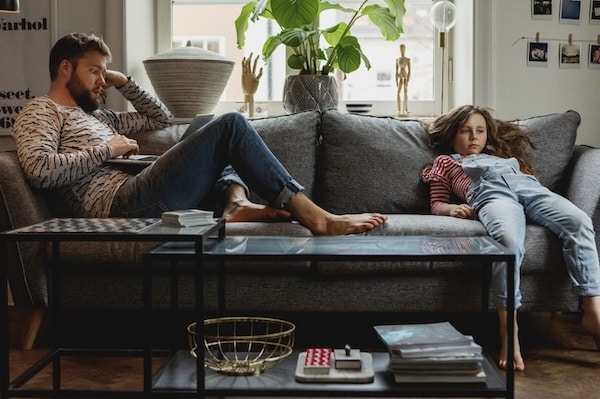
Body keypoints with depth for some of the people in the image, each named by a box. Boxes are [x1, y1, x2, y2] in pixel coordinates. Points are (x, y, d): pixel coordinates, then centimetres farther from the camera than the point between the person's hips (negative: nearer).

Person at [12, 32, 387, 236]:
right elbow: (39, 169, -15)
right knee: (230, 125, -11)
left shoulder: (93, 115, 32)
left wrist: (125, 82, 26)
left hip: (135, 201, 10)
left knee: (225, 144, 24)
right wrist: (107, 148, -6)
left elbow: (162, 118, 37)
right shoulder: (40, 111, 7)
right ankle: (316, 217, -23)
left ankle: (236, 202, -12)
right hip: (126, 202, -10)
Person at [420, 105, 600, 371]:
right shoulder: (445, 162, 35)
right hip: (490, 194, -4)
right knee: (508, 238, -41)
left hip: (528, 187, 4)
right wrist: (452, 209, -1)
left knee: (578, 222, -29)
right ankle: (508, 330, -41)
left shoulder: (502, 154, 45)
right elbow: (437, 204, 22)